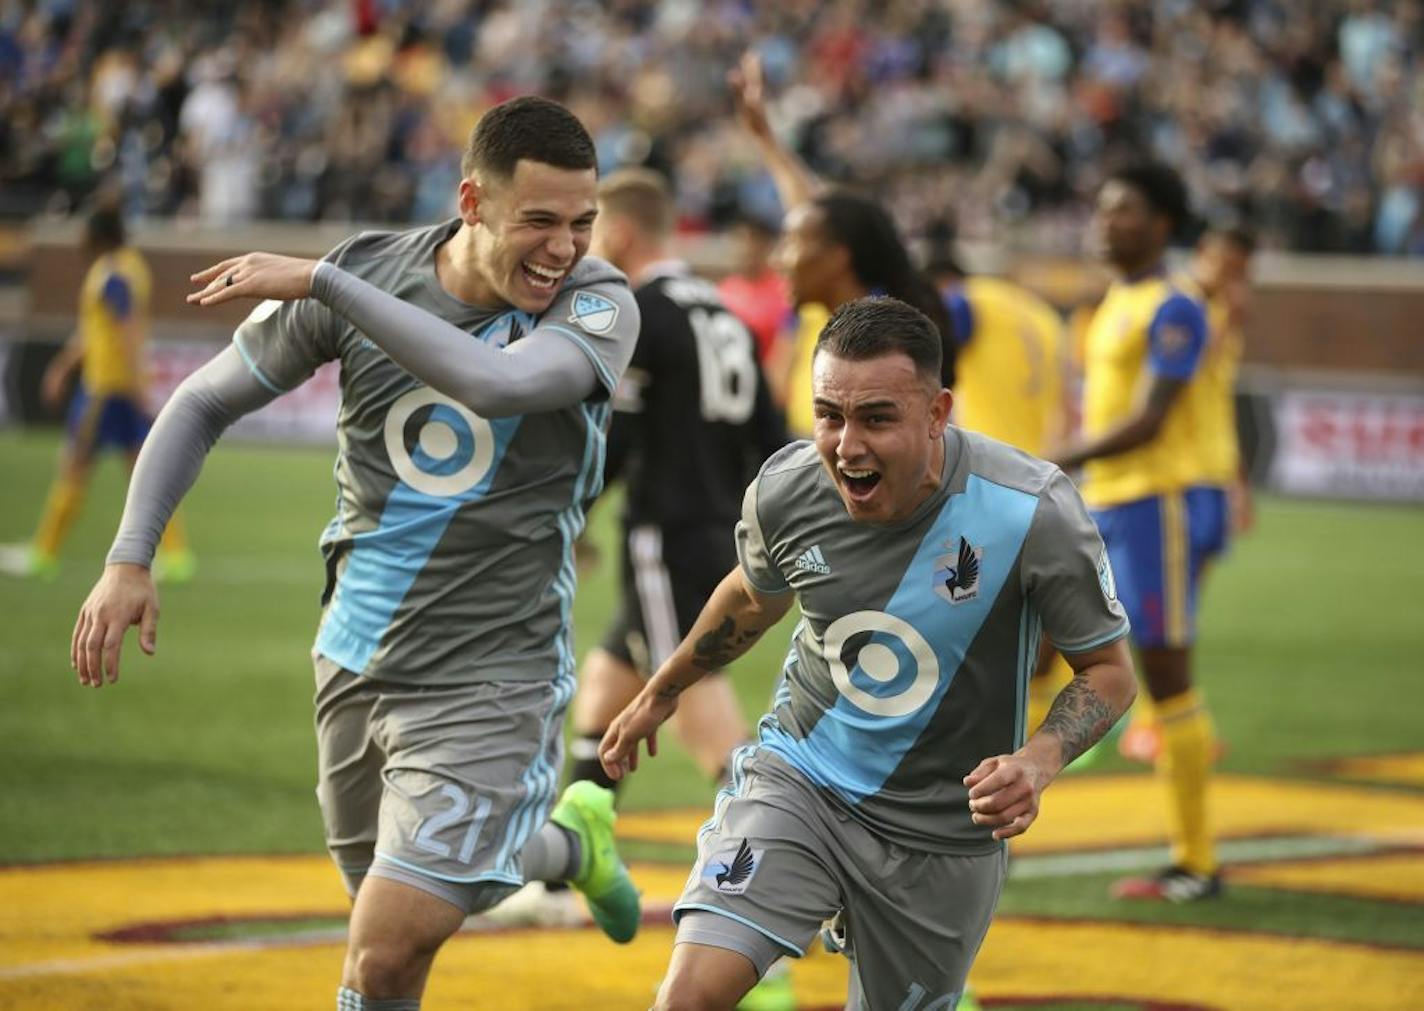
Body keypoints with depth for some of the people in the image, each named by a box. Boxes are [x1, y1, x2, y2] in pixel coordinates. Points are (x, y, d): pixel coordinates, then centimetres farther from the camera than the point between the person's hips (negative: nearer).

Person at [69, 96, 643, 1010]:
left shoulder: (600, 305, -16)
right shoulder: (367, 272, -7)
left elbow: (498, 383, -38)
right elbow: (204, 403, 4)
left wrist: (322, 283, -32)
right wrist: (129, 559, -7)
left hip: (491, 676, -4)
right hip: (358, 657, 4)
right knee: (437, 889, 23)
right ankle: (569, 840, 50)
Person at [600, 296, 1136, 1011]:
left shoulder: (1033, 513, -22)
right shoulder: (785, 489, -13)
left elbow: (1108, 668, -8)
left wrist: (1038, 762, -28)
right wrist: (661, 693, 28)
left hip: (941, 830, -1)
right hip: (798, 778, 1)